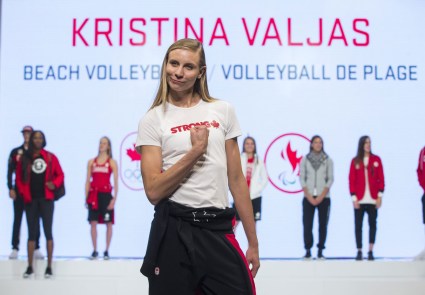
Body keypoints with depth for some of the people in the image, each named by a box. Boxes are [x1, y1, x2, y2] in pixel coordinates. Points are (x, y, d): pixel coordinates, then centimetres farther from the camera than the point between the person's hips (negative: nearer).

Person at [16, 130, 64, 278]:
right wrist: (23, 193, -6)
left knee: (48, 232, 0)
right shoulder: (24, 158, 5)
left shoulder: (51, 157, 4)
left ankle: (49, 267, 3)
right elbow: (19, 178, 7)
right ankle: (29, 266, 9)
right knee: (31, 233, 5)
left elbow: (60, 175, 7)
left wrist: (54, 184, -12)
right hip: (31, 199, 1)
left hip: (46, 198, -1)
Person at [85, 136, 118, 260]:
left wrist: (114, 198, -9)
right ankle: (94, 251, 5)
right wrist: (86, 197, 4)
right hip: (94, 194, 2)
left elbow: (116, 182, 0)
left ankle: (107, 251, 8)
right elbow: (88, 181, 11)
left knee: (108, 223, 1)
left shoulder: (112, 162, 3)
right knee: (93, 223, -1)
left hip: (106, 194, -2)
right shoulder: (91, 162, 10)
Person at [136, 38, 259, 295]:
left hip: (219, 232, 2)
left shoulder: (223, 111, 8)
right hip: (173, 233, -2)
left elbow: (236, 180, 10)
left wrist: (253, 242, 9)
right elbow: (154, 191, -10)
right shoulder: (153, 120, 1)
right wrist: (196, 151, -14)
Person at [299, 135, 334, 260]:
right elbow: (302, 179, 2)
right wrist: (309, 197, -8)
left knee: (323, 224, 0)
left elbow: (330, 179, 0)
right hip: (308, 197, 0)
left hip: (323, 197, 0)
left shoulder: (328, 160, 4)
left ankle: (320, 251, 6)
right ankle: (308, 251, 1)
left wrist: (321, 197, -9)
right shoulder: (305, 160, 5)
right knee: (307, 224, -4)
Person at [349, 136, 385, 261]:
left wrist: (380, 195, -4)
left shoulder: (376, 160, 6)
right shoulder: (355, 161, 5)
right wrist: (354, 198, -5)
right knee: (358, 226, 0)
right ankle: (359, 252, 5)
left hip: (373, 199, 0)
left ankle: (370, 251, 8)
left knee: (372, 224, 2)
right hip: (359, 200, 0)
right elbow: (351, 180, 3)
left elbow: (381, 179, 5)